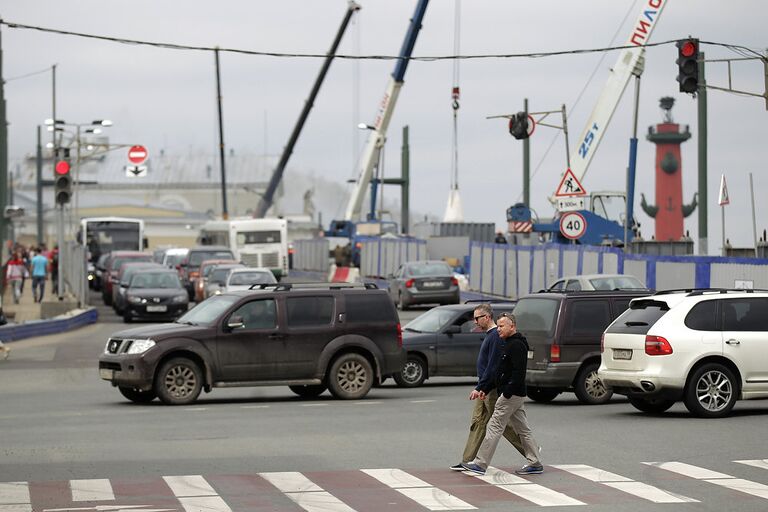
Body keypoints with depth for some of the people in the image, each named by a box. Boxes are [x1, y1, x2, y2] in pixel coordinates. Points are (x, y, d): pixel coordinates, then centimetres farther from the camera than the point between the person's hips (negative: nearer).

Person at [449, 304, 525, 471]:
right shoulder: (489, 335, 13)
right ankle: (468, 462, 7)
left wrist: (479, 388, -24)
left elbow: (493, 366, -23)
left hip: (493, 389, -10)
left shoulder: (495, 337, -19)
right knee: (478, 423, 7)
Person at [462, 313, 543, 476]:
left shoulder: (517, 346, -14)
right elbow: (501, 373, 24)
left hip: (511, 395, -11)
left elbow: (519, 372, -24)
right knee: (523, 429, 11)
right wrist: (485, 389, 20)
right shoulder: (508, 345, 19)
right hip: (516, 395, 11)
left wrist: (507, 392, -25)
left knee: (494, 427, -8)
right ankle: (535, 463, 13)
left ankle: (480, 464, -6)